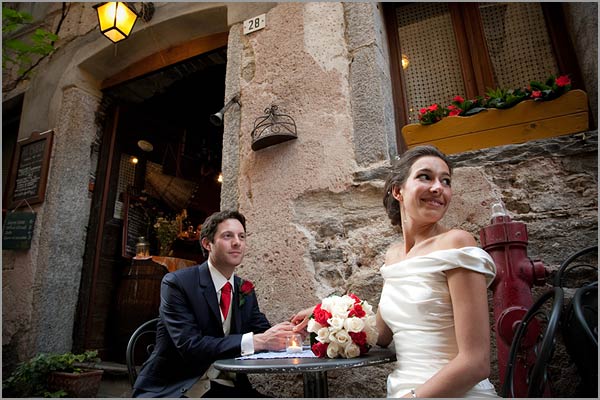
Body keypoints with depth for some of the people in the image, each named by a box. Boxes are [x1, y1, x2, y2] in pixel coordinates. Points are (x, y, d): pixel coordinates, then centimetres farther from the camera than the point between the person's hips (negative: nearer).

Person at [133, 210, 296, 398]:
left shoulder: (246, 291, 7)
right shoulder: (177, 283, -12)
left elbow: (264, 332, 2)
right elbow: (190, 345, -23)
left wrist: (288, 334, -22)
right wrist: (255, 341, -33)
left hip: (225, 386, 6)